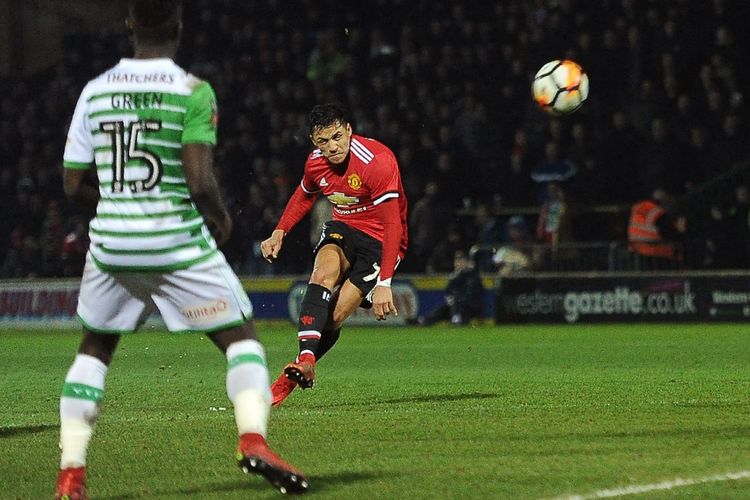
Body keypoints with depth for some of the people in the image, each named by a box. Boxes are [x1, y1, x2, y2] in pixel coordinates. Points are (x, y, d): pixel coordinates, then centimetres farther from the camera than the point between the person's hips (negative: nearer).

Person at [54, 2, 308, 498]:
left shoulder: (95, 92, 4)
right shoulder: (193, 92, -9)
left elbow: (74, 184, 7)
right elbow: (199, 181, -17)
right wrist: (221, 217, 3)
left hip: (111, 242, 4)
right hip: (177, 243, -4)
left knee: (94, 349, 20)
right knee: (241, 339, 8)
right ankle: (253, 438, -15)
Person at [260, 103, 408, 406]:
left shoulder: (377, 162, -27)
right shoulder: (316, 163, -5)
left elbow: (393, 225, -28)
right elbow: (304, 196, 21)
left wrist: (384, 284, -34)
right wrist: (279, 233, 7)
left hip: (380, 241, -5)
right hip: (343, 228, 5)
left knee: (334, 317, -14)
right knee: (324, 273, -30)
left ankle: (291, 380, 1)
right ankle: (305, 359, -41)